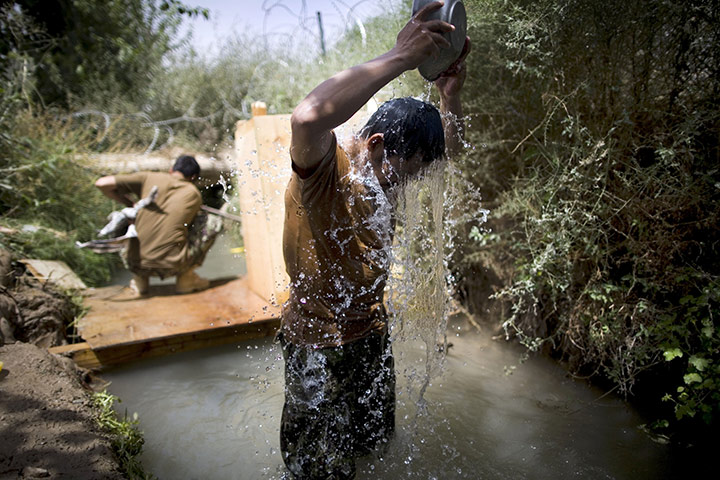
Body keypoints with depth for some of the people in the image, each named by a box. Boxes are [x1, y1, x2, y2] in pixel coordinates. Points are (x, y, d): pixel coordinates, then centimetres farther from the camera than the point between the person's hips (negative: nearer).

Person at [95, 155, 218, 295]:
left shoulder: (149, 178, 5)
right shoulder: (194, 194, 6)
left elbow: (102, 183, 2)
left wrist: (130, 203, 17)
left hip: (137, 265, 2)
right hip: (172, 266, -2)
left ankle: (140, 279, 19)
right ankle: (186, 278, 12)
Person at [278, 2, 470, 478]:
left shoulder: (386, 169, -4)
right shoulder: (323, 170, -26)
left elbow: (448, 145, 9)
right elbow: (309, 117, -50)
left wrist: (451, 95, -12)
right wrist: (400, 57, -46)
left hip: (371, 331, 7)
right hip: (317, 344, -7)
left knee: (375, 437, 29)